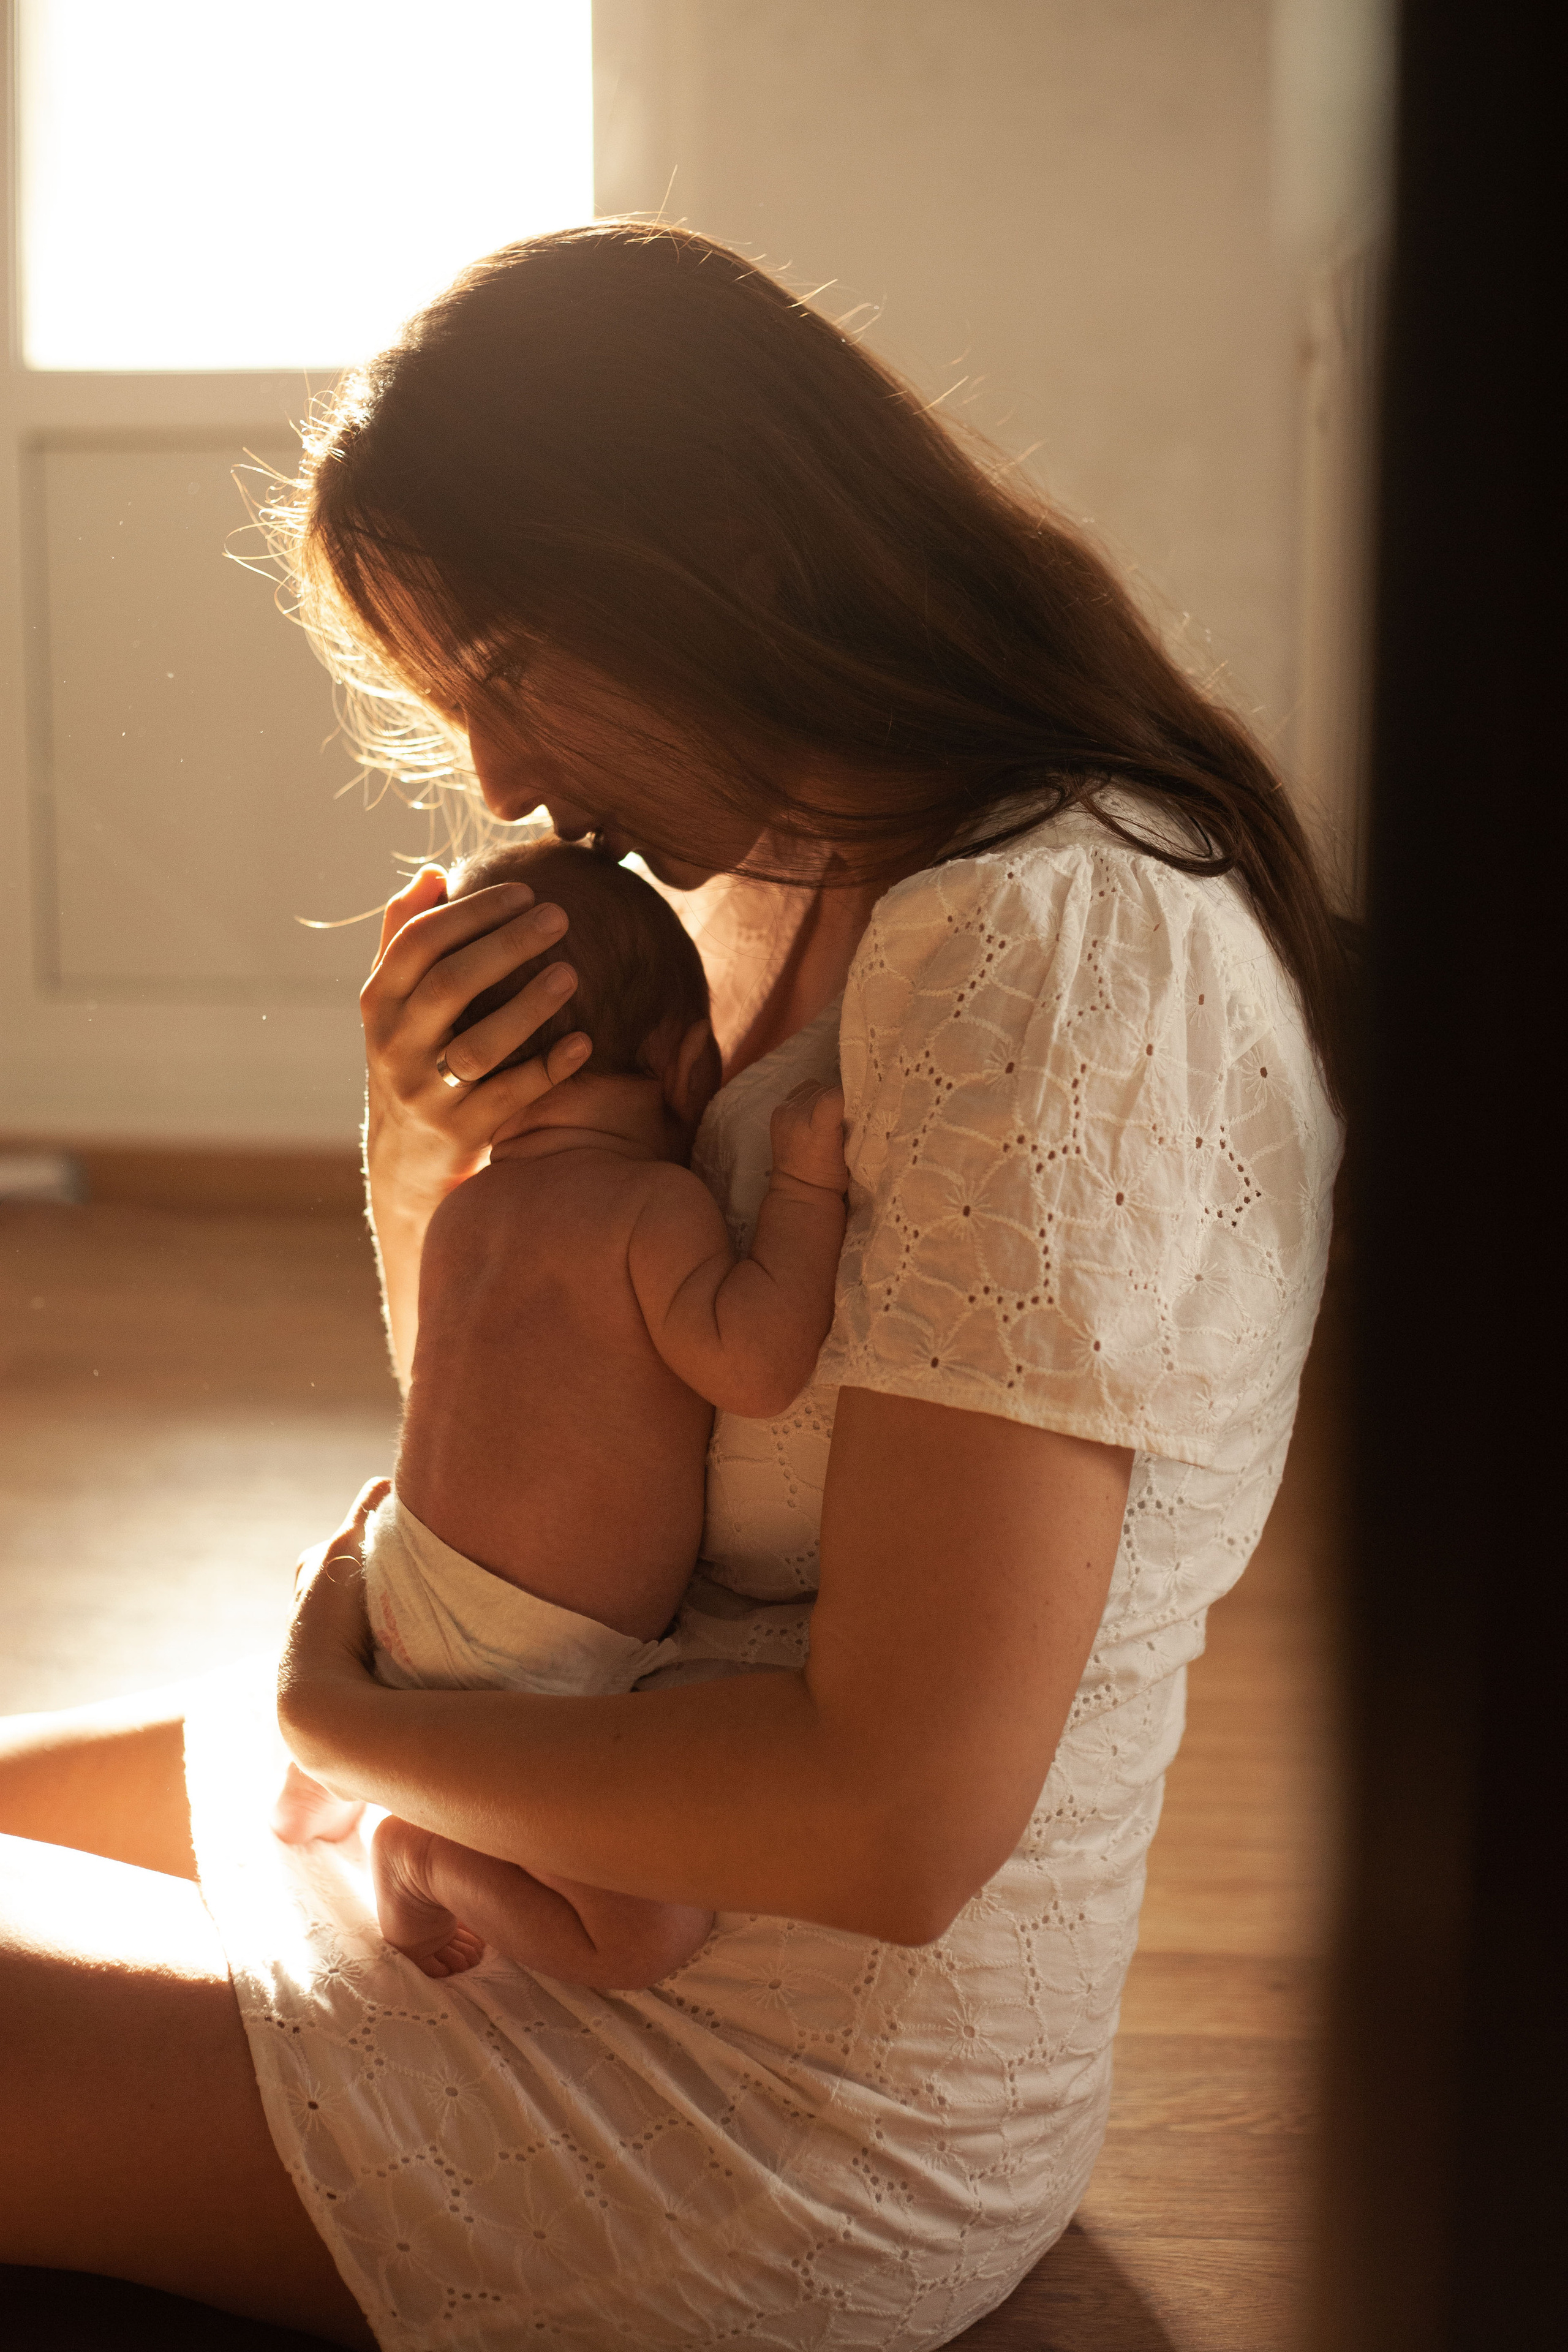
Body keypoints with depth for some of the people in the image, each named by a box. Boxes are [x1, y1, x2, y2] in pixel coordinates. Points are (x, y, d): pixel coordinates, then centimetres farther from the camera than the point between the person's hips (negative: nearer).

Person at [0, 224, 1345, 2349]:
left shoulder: (1048, 952, -26)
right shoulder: (797, 890, 5)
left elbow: (900, 1817, -29)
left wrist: (350, 1723, -14)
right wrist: (428, 1159, -9)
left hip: (793, 2121, -9)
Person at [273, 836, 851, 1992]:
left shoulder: (461, 1215, 10)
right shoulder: (654, 1204, -16)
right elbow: (754, 1366, -28)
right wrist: (807, 1183, -21)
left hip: (410, 1592, 9)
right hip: (517, 1672, -9)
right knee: (654, 1932, -13)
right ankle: (423, 1851, -1)